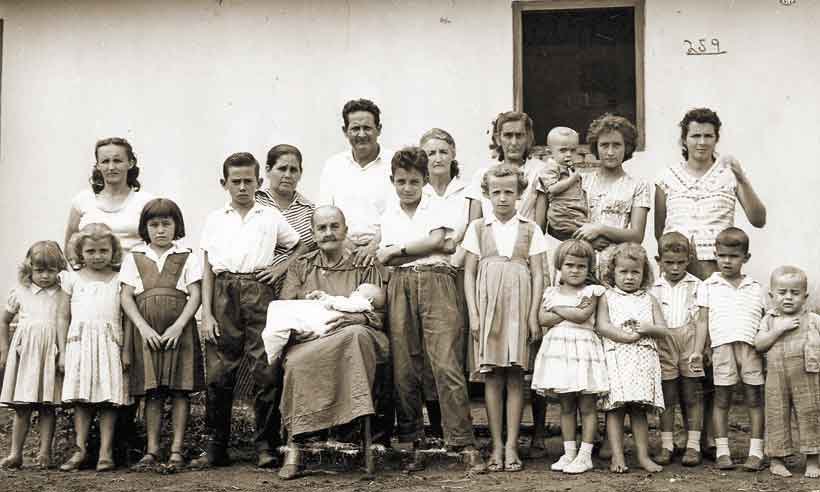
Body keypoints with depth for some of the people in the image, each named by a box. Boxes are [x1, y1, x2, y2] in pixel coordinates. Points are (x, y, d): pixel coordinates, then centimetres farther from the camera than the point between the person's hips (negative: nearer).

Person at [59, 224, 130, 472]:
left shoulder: (119, 280, 8)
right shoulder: (72, 279, 11)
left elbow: (126, 318, 5)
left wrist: (126, 350, -2)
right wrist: (62, 351, 6)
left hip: (110, 342, -1)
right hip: (80, 343, 1)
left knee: (109, 399, -3)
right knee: (81, 399, 1)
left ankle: (105, 452, 0)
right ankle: (79, 450, 4)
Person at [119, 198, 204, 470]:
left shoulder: (187, 257, 7)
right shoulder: (134, 258, 11)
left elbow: (195, 295, 0)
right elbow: (126, 296, 4)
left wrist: (178, 327, -13)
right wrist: (143, 327, -10)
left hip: (178, 330, -1)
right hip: (146, 331, 1)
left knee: (180, 389, -3)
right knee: (151, 391, 4)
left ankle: (176, 449, 1)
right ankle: (152, 450, 8)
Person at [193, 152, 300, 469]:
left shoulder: (271, 217, 13)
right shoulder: (215, 220, 15)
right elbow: (207, 270, 10)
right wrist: (207, 313, 2)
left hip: (259, 292, -1)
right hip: (224, 295, 1)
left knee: (266, 371, -6)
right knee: (219, 374, -1)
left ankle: (265, 446, 2)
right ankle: (216, 448, 8)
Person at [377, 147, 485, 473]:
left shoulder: (435, 209, 13)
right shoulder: (389, 215, 18)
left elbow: (434, 239, -5)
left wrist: (396, 251, 0)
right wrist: (439, 248, 1)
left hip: (436, 283, -3)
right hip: (401, 286, 3)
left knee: (446, 362, -12)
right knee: (404, 367, 0)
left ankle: (464, 443, -12)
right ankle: (414, 444, 8)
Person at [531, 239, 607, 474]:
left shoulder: (591, 291, 1)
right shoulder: (550, 292, 11)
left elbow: (583, 315, -14)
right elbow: (543, 319, -2)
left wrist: (557, 309, -3)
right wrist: (571, 313, -8)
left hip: (583, 348, -4)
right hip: (558, 349, 4)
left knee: (587, 406, -1)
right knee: (566, 406, 9)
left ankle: (585, 455, 2)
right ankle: (569, 453, 15)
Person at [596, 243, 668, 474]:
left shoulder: (649, 300, 16)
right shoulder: (607, 297, 8)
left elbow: (663, 330, 10)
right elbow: (602, 326, -5)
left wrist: (646, 328, -11)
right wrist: (626, 335, -15)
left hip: (643, 358, 2)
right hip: (615, 357, -2)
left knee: (639, 409, 4)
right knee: (615, 408, -5)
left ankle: (643, 456, 8)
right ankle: (617, 457, -3)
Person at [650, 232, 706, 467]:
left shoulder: (696, 286, 3)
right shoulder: (654, 288, 8)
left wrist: (698, 351, -12)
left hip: (689, 343, -1)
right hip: (663, 345, 1)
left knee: (692, 396, 4)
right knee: (666, 396, 5)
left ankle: (693, 445, 8)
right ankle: (666, 445, 10)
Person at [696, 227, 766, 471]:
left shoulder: (755, 288, 13)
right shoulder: (709, 286, 9)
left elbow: (762, 322, 15)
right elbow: (703, 321, 7)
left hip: (751, 348, 1)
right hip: (722, 347, -1)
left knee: (754, 399, 3)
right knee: (721, 400, 3)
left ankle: (756, 451, 9)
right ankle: (722, 451, 10)